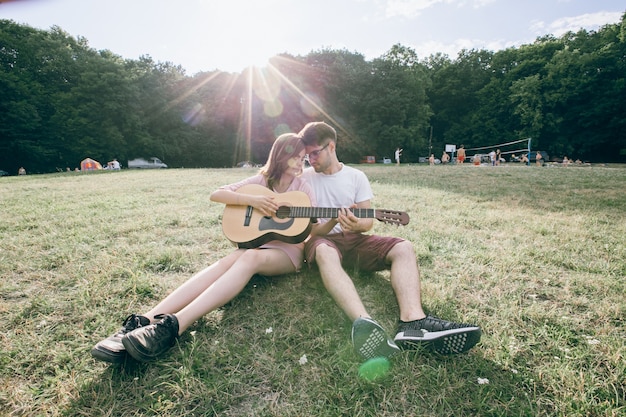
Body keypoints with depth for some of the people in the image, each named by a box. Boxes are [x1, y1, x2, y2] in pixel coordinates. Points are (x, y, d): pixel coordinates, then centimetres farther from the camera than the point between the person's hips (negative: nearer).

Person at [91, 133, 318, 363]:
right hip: (256, 243, 3)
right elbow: (216, 194, -3)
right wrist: (252, 200, -16)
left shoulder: (303, 188, 5)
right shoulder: (262, 180, 8)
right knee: (226, 262, -33)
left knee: (250, 258, -37)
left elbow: (314, 231, 1)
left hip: (288, 251, -2)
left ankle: (173, 326, -51)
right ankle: (143, 321, -44)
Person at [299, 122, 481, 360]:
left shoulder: (356, 177, 10)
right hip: (323, 240, -3)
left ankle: (412, 321, -46)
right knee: (325, 251, -40)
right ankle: (364, 323, -63)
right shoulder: (305, 178, 6)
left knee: (403, 248, -22)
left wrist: (357, 225, -21)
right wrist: (332, 222, -21)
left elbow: (368, 221, 5)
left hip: (353, 239, 3)